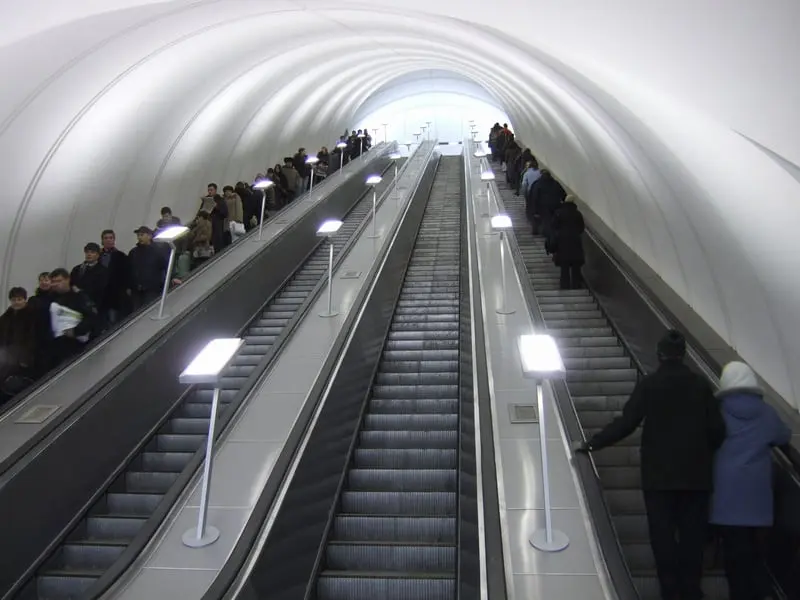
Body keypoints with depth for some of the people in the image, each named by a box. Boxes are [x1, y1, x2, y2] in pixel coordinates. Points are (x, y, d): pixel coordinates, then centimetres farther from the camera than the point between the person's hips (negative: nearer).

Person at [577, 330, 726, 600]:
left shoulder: (649, 384, -7)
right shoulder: (701, 384, 1)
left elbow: (626, 423, -10)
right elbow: (716, 429, 1)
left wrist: (592, 444, -2)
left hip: (659, 473, -2)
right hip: (696, 473, 3)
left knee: (663, 533, 4)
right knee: (692, 534, 9)